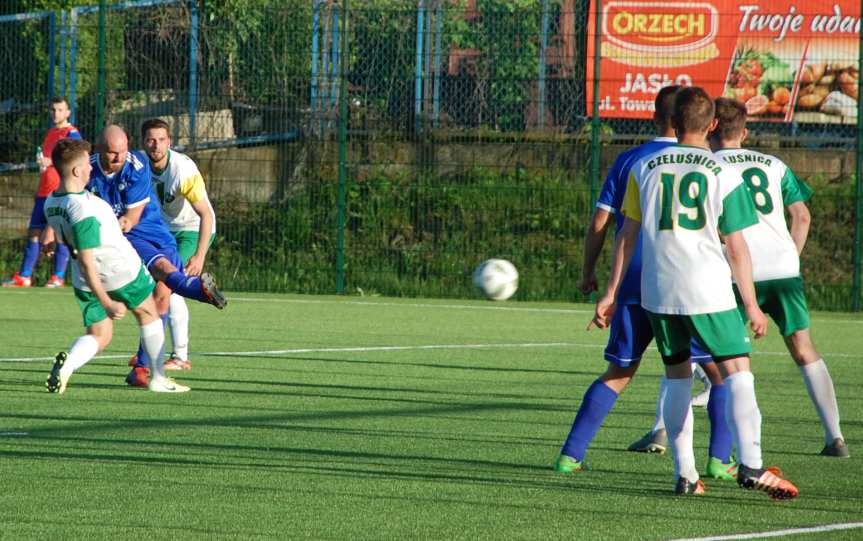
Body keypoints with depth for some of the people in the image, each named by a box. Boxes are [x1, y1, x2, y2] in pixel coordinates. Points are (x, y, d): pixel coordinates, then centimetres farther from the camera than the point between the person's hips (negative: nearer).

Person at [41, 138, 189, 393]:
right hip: (123, 270, -7)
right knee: (148, 313, 21)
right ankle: (159, 379, 28)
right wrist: (106, 303, -28)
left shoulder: (50, 203, -4)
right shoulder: (84, 209, -30)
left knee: (98, 337, 12)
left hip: (86, 284, 7)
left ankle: (68, 362, -21)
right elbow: (86, 261, -31)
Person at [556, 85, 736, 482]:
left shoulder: (627, 161, 9)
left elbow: (599, 223, 7)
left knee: (618, 374, 14)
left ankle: (570, 455, 7)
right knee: (722, 371, 8)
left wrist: (588, 273, 18)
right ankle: (719, 459, -3)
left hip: (633, 285, 4)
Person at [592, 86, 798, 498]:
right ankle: (750, 465, -20)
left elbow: (627, 235, 8)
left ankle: (684, 474, 8)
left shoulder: (644, 168, 7)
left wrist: (611, 293, 14)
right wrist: (751, 305, 5)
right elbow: (735, 247, -1)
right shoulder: (723, 173, -1)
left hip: (657, 292, 3)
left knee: (677, 377, 13)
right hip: (709, 291, -3)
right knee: (737, 371, -3)